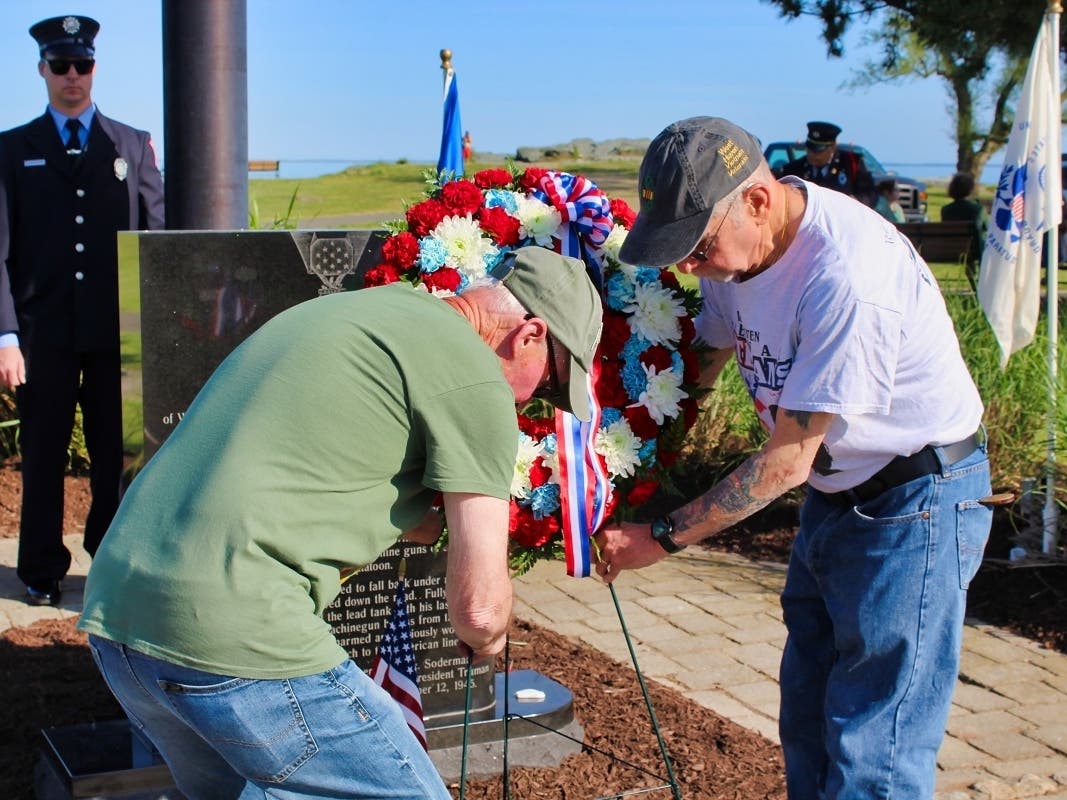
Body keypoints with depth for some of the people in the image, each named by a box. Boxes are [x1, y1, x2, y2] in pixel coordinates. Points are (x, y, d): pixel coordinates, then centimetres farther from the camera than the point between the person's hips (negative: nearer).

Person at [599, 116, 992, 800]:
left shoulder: (848, 279, -33)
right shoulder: (735, 245, -6)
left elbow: (785, 463, -26)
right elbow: (705, 359, 10)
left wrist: (661, 537, -20)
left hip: (915, 501, -8)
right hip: (834, 492, 9)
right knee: (807, 729, 17)